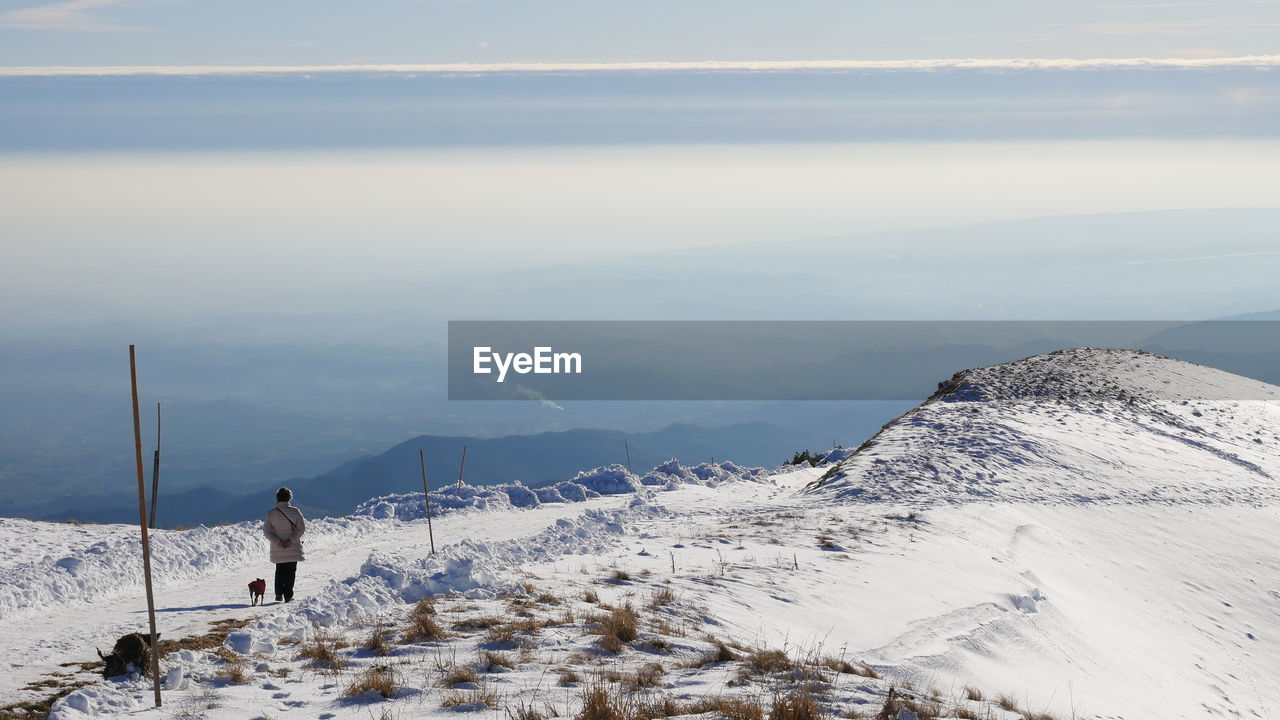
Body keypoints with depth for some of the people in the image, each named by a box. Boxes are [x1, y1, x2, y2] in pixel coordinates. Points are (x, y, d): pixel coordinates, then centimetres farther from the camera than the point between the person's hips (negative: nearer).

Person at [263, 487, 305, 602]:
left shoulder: (271, 513, -3)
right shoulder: (295, 512, -7)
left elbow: (267, 531, -5)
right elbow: (301, 528, -10)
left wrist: (278, 542, -8)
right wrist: (291, 540, -11)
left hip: (277, 550, 2)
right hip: (293, 549, -2)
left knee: (279, 571, 18)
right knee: (290, 572, 6)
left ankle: (279, 594, 12)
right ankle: (288, 596, 2)